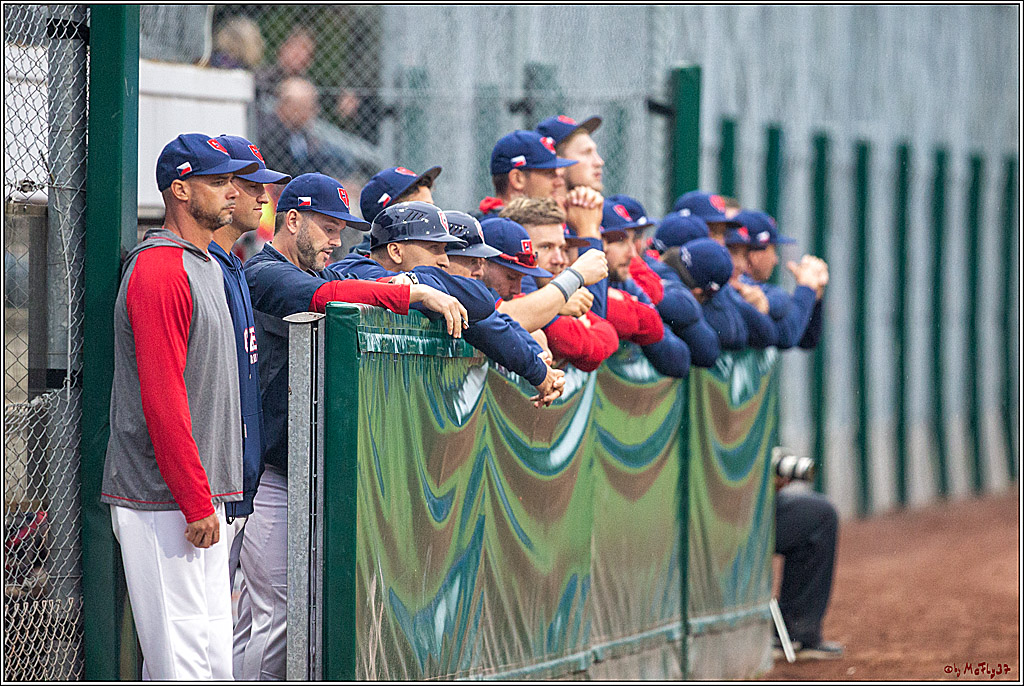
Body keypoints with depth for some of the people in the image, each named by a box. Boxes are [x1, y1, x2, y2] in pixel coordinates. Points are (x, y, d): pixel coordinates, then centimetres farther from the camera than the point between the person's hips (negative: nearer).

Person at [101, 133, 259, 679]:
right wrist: (196, 501, -21)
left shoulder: (207, 265, 19)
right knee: (182, 661, -11)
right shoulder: (160, 270, -14)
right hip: (162, 500, -10)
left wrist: (208, 494, 18)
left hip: (199, 495, 10)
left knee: (214, 662, 10)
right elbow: (162, 398, -20)